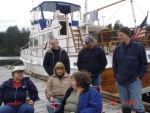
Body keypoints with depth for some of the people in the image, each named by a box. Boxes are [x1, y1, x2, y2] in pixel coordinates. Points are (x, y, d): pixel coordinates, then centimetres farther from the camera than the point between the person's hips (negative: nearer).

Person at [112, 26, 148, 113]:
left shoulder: (138, 46, -8)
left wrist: (139, 76, -7)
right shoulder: (118, 48, 3)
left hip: (134, 82, -4)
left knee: (137, 106, -2)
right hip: (120, 82, 4)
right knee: (125, 105, 15)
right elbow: (115, 64, 13)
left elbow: (144, 64, -2)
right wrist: (117, 75, 5)